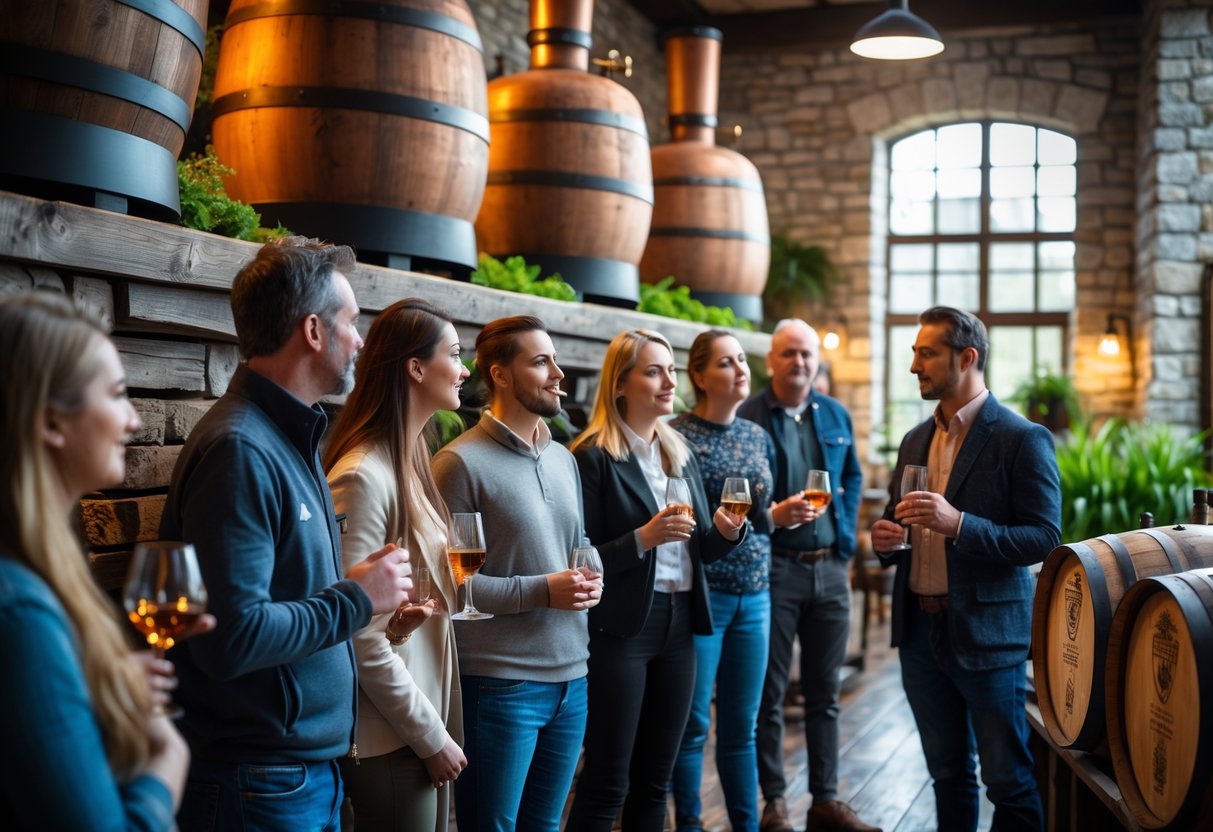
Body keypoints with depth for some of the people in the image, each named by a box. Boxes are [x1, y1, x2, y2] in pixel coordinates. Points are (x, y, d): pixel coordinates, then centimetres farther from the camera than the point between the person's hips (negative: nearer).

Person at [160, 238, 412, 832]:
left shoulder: (292, 436, 11)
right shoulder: (239, 450, -21)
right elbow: (234, 636, -28)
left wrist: (370, 595, 3)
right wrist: (357, 597, -16)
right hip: (261, 784, -9)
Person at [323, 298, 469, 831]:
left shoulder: (411, 464, 8)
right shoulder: (363, 476, -19)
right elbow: (359, 634, -21)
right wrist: (430, 736, -14)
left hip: (427, 716, 8)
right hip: (391, 740, -8)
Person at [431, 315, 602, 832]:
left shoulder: (563, 458, 13)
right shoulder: (462, 462, -12)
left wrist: (590, 580, -1)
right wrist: (542, 592, -18)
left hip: (571, 676, 7)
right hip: (499, 683, -7)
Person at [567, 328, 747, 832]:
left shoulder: (680, 454, 12)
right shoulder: (593, 458, -10)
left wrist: (725, 531, -4)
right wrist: (643, 538, -24)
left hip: (678, 624, 7)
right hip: (620, 628, -7)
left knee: (655, 779, 14)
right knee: (607, 783, 0)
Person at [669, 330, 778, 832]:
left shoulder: (757, 436, 10)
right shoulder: (677, 437, -9)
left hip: (754, 596, 5)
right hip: (701, 596, -5)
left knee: (742, 725, 13)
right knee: (693, 724, 3)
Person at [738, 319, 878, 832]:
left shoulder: (836, 415, 10)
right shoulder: (746, 417, -7)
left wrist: (847, 533, 11)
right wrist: (773, 516, -21)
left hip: (829, 568, 5)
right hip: (772, 568, -5)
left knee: (824, 693, 12)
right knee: (769, 694, 4)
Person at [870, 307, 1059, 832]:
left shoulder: (1022, 439, -9)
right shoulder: (916, 440, 12)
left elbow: (1045, 538, -15)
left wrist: (959, 524, -26)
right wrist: (885, 538, -3)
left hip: (985, 632, -6)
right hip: (920, 628, 6)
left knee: (1008, 781, 3)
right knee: (948, 775, 17)